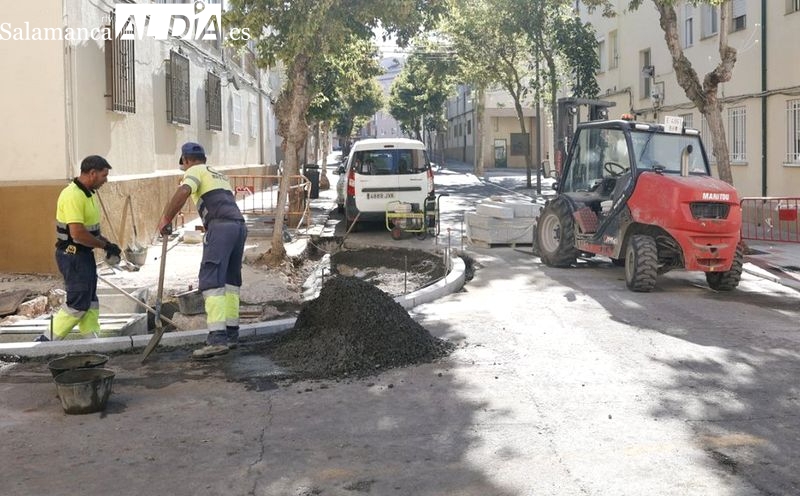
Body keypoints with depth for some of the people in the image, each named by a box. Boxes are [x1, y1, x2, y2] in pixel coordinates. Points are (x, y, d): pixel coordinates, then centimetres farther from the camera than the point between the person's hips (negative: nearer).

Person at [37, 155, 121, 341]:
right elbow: (78, 234, -28)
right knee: (78, 303, -5)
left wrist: (106, 243, 7)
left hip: (84, 254, 10)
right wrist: (105, 245, -18)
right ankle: (48, 339, 5)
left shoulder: (87, 193, 10)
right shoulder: (73, 196, -22)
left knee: (90, 300, 13)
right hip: (72, 256, -10)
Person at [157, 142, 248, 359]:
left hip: (221, 226, -8)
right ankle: (231, 333, 19)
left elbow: (183, 191, -13)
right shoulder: (219, 175, 32)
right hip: (239, 224, 8)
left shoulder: (195, 171, 7)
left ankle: (217, 338, -21)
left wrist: (165, 219, -9)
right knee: (231, 280, 15)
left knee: (212, 281, -11)